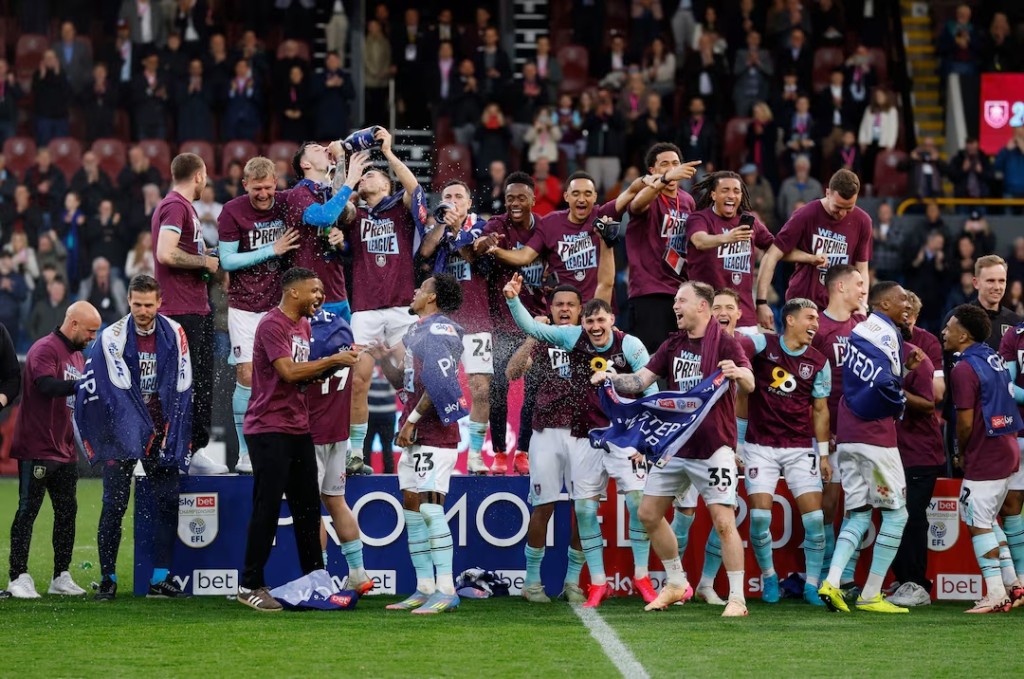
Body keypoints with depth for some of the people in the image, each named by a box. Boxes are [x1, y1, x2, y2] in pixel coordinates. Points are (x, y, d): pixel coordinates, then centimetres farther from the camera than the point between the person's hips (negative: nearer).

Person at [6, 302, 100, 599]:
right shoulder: (45, 349, -12)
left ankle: (61, 577, 16)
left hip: (65, 450, 9)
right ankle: (19, 577, -1)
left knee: (67, 511, 9)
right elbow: (46, 385, -29)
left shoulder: (79, 356, 17)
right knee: (28, 510, -4)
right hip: (37, 449, -9)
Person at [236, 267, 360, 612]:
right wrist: (332, 360, -17)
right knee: (267, 508, -6)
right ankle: (250, 585, 0)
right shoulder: (272, 324, -13)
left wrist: (334, 365, 3)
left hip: (298, 428, 9)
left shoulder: (303, 325, 15)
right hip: (269, 429, -9)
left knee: (307, 507, 10)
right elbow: (288, 371, -23)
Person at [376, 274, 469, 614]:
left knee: (430, 507, -13)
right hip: (414, 435, 10)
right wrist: (385, 360, 7)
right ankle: (424, 589, 13)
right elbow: (404, 382, 24)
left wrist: (412, 420, -17)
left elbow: (438, 384, -21)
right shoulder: (416, 331, 18)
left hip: (435, 434, -10)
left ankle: (446, 591, -14)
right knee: (411, 506, 10)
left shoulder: (439, 330, -12)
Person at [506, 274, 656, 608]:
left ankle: (642, 577, 3)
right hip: (584, 436, 3)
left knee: (639, 501, -11)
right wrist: (513, 300, -17)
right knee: (584, 508, 3)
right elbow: (531, 328, -2)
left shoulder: (629, 346, -9)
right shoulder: (573, 338, -2)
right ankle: (598, 583, 13)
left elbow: (650, 386, -9)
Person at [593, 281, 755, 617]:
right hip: (674, 445, 7)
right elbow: (641, 380, 7)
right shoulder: (673, 345, 11)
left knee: (723, 522, -11)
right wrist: (612, 378, -12)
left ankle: (737, 598, -6)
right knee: (649, 513, 10)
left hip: (713, 447, -7)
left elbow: (749, 384, -20)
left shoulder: (724, 342, -8)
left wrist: (738, 373, -43)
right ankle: (676, 583, 24)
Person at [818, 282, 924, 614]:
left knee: (858, 514, 11)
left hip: (847, 437, 8)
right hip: (875, 435, -8)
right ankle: (870, 596, 1)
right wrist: (899, 403, -5)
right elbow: (884, 383, -23)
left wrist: (905, 365, 11)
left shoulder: (861, 330, 14)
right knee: (896, 513, 3)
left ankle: (832, 581, -7)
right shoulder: (886, 332, -12)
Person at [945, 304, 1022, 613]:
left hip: (983, 457, -9)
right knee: (988, 519, 19)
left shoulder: (964, 370, -16)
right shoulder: (994, 358, 12)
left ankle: (996, 595, -6)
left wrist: (961, 452, 1)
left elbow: (966, 422, -19)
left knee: (978, 524, -4)